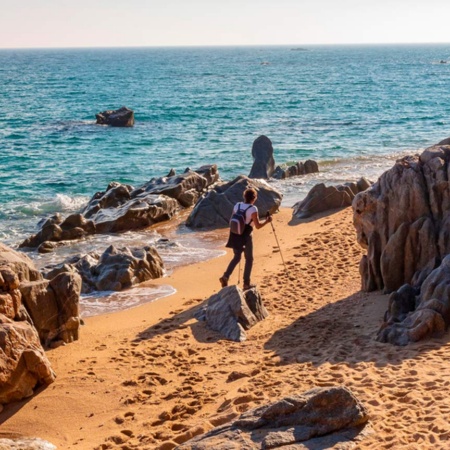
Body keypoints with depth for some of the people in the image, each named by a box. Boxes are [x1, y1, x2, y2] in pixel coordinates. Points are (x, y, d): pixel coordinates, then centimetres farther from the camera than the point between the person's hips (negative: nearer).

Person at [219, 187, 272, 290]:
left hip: (235, 236, 5)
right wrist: (267, 221, 0)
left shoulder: (237, 205, 3)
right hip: (245, 237, -5)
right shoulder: (253, 209, -14)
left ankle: (225, 276, 1)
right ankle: (246, 283, 11)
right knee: (249, 259, 11)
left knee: (237, 257, 19)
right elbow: (257, 226, -15)